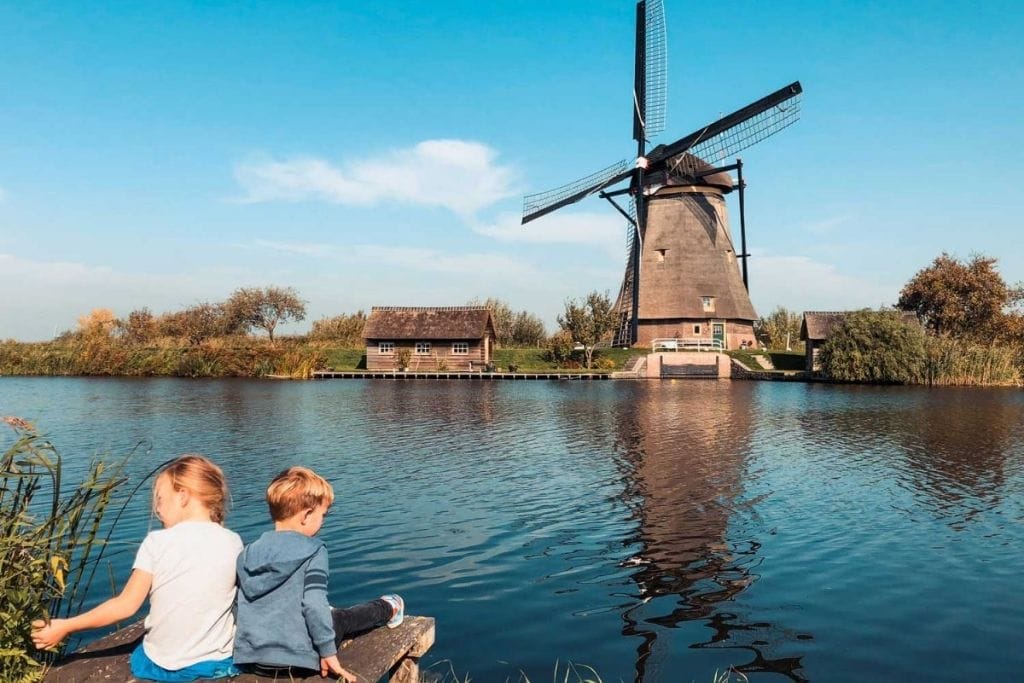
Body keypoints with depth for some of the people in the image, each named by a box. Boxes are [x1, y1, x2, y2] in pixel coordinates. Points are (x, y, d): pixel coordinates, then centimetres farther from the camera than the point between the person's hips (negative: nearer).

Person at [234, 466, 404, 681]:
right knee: (343, 618, 23)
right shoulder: (312, 552, -13)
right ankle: (387, 610, 45)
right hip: (296, 659, -5)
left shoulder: (248, 553, 3)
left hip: (250, 659, 5)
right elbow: (314, 603, -21)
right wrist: (329, 652, -14)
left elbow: (238, 606, 9)